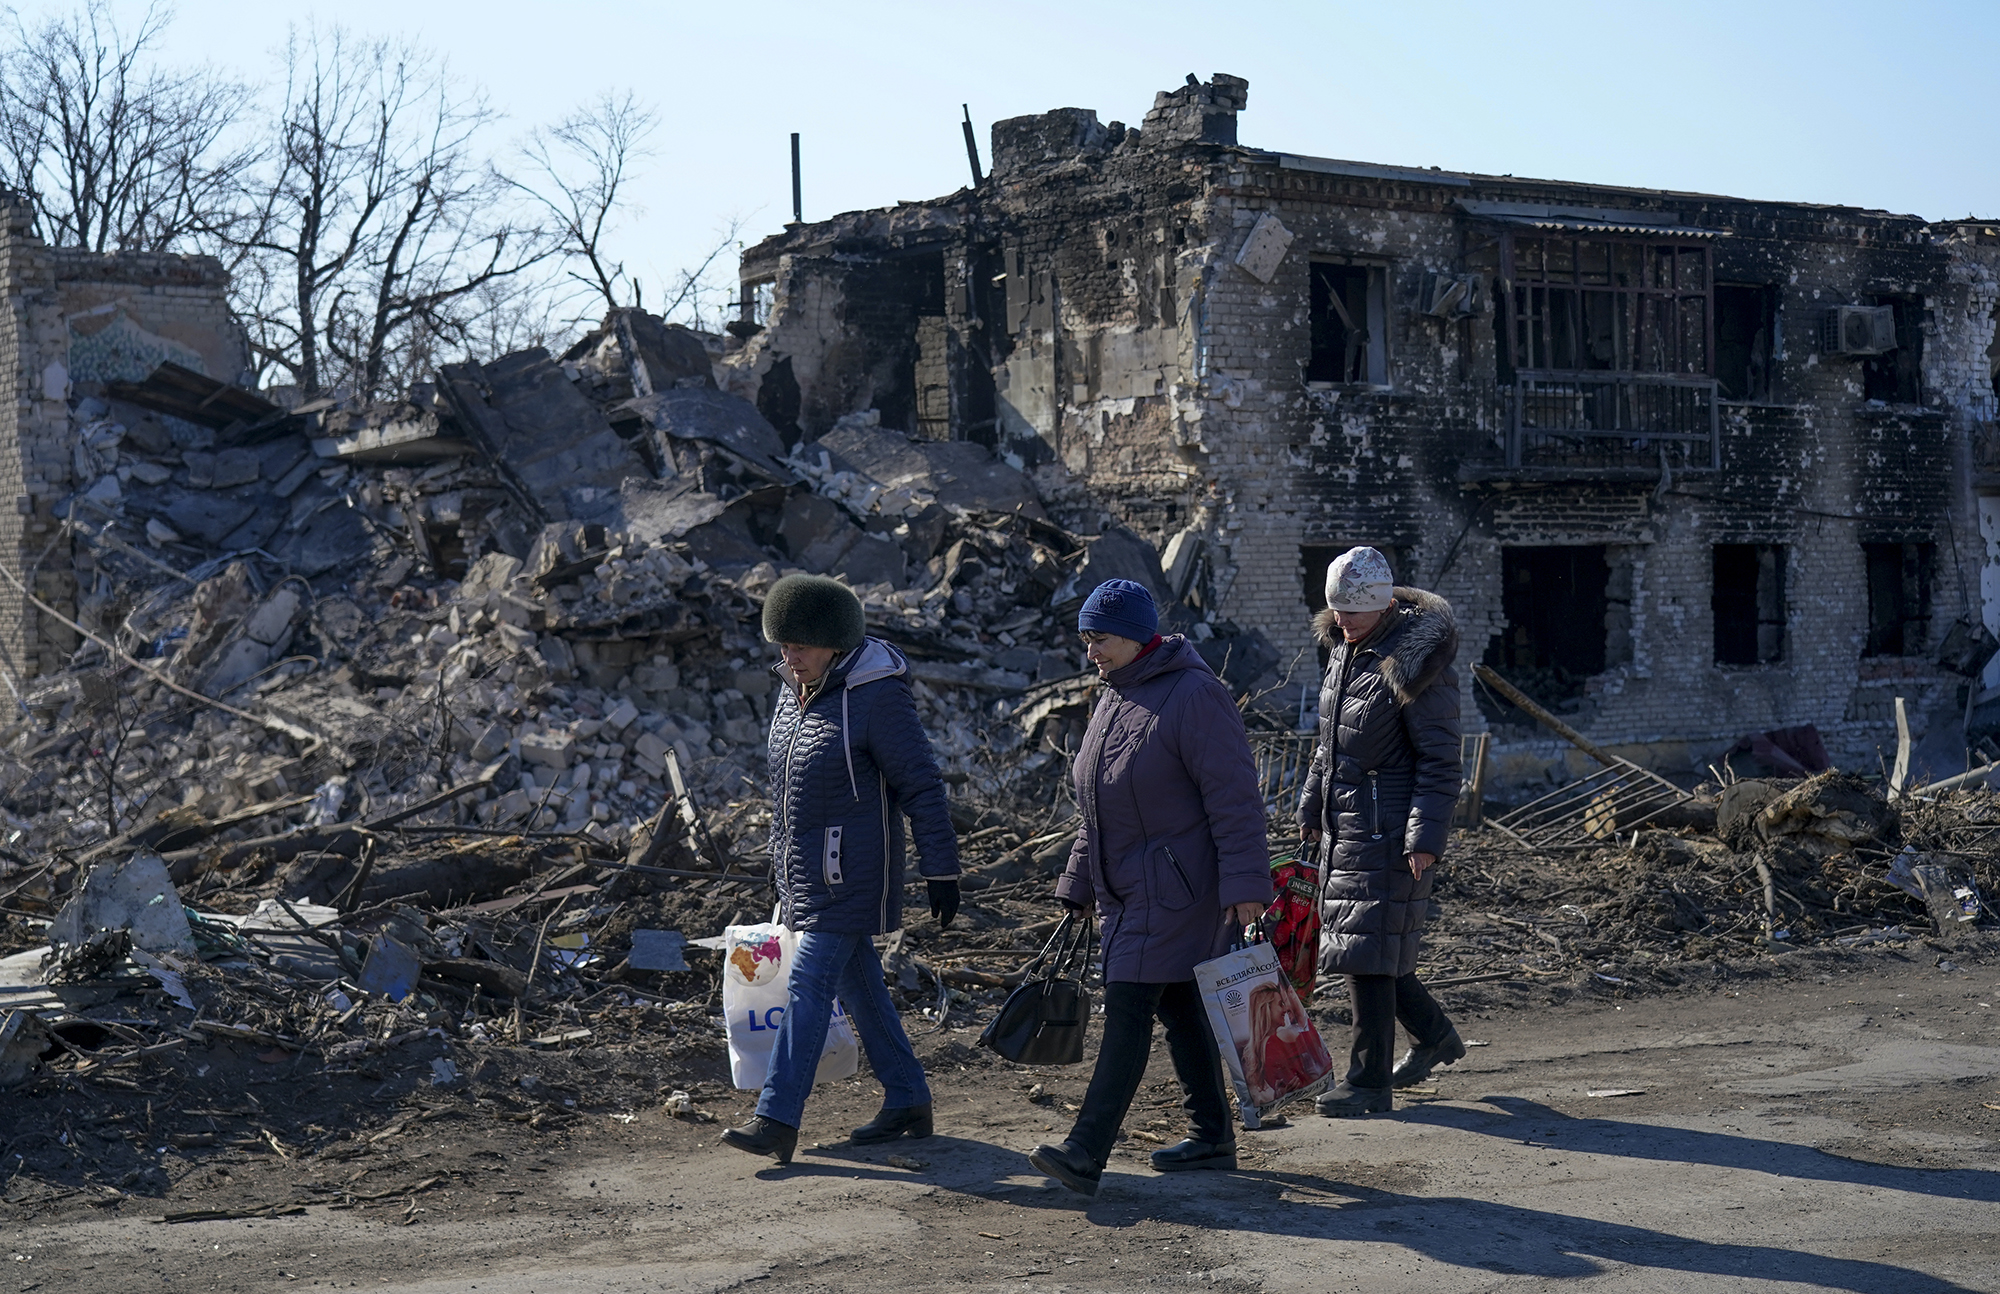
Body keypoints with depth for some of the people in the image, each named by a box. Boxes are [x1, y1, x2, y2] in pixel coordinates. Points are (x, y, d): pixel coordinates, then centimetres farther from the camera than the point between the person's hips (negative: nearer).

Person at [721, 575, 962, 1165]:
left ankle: (777, 1120, -9)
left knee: (810, 984, -11)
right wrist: (784, 866, 24)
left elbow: (921, 785, -15)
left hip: (849, 872, -8)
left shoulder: (876, 697, -17)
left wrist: (941, 871, -15)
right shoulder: (794, 691, 8)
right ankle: (908, 1103, 24)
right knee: (858, 985, 13)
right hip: (804, 868, 8)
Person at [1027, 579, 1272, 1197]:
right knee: (1177, 1007, 14)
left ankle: (1086, 1153, -15)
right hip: (1127, 889, 9)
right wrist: (1079, 885, 21)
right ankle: (1212, 1138, 25)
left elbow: (1234, 796, -19)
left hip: (1176, 886, -9)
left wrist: (1244, 883, -24)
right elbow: (1098, 811, 21)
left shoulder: (1193, 694, -15)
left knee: (1128, 1008, -13)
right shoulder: (1115, 699, 13)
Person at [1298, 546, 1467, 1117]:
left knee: (1368, 946, -6)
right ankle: (1434, 1034, 34)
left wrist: (1426, 836, -21)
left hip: (1388, 826, -9)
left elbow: (1439, 762, -16)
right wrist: (1312, 806, 23)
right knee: (1355, 940, 15)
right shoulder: (1344, 648, 10)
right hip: (1345, 820, 9)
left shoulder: (1413, 665, -16)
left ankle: (1369, 1081, 3)